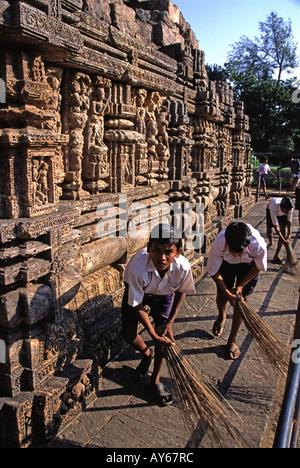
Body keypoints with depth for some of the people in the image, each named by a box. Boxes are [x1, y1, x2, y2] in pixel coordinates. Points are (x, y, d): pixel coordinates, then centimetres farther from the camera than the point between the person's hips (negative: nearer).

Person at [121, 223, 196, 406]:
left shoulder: (183, 267, -37)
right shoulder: (137, 268, -44)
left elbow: (181, 292, -12)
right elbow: (137, 305, -29)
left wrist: (171, 321, -15)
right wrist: (152, 332, -29)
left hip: (164, 294, 1)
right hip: (137, 291, 0)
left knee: (163, 333, -5)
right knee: (128, 333, 0)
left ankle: (156, 380, 19)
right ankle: (148, 353, 36)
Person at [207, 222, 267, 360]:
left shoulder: (259, 246, -41)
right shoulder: (218, 245, -41)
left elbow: (259, 267, -17)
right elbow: (215, 273, -23)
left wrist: (240, 286, -17)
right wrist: (228, 294, -26)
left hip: (249, 265, 0)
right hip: (226, 262, 0)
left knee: (241, 298, -1)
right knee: (222, 295, 6)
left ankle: (232, 341, 17)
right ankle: (221, 317, 46)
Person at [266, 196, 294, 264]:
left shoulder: (290, 208, -37)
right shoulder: (274, 206, -45)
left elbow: (289, 222, -22)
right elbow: (276, 226, -41)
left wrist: (289, 235, -30)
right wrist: (283, 240, -43)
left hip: (283, 215, 2)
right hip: (271, 211, -2)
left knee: (284, 232, -10)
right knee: (269, 230, -3)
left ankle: (276, 256, -4)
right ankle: (271, 243, 37)